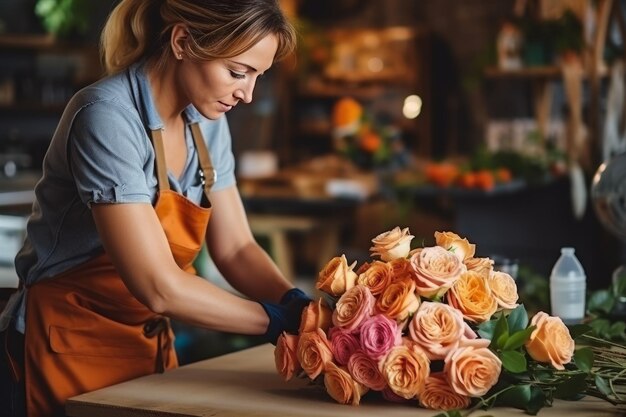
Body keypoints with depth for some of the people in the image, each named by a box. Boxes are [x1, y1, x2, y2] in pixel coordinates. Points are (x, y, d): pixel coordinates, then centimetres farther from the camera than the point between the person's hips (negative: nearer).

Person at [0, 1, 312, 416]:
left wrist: (299, 306, -15)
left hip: (149, 347, 7)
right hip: (66, 352, -7)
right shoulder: (107, 117, -24)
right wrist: (281, 321, -21)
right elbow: (159, 286, -28)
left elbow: (235, 248, 2)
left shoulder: (207, 121, 0)